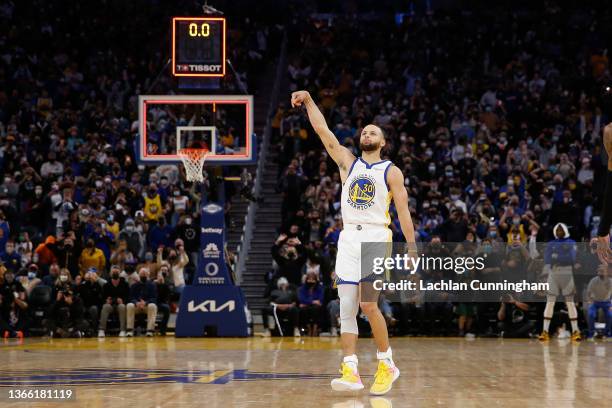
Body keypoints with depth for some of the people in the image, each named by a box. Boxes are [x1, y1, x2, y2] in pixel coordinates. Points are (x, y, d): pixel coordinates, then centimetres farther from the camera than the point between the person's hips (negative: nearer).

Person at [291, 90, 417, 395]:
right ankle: (350, 372, -4)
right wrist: (309, 101, -2)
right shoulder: (347, 162, 14)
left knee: (368, 304, -15)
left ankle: (387, 364, 0)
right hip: (348, 238, 4)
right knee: (347, 308, -3)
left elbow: (403, 210, 1)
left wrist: (412, 248, -5)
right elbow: (323, 130, 9)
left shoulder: (391, 172, 4)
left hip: (376, 237, -4)